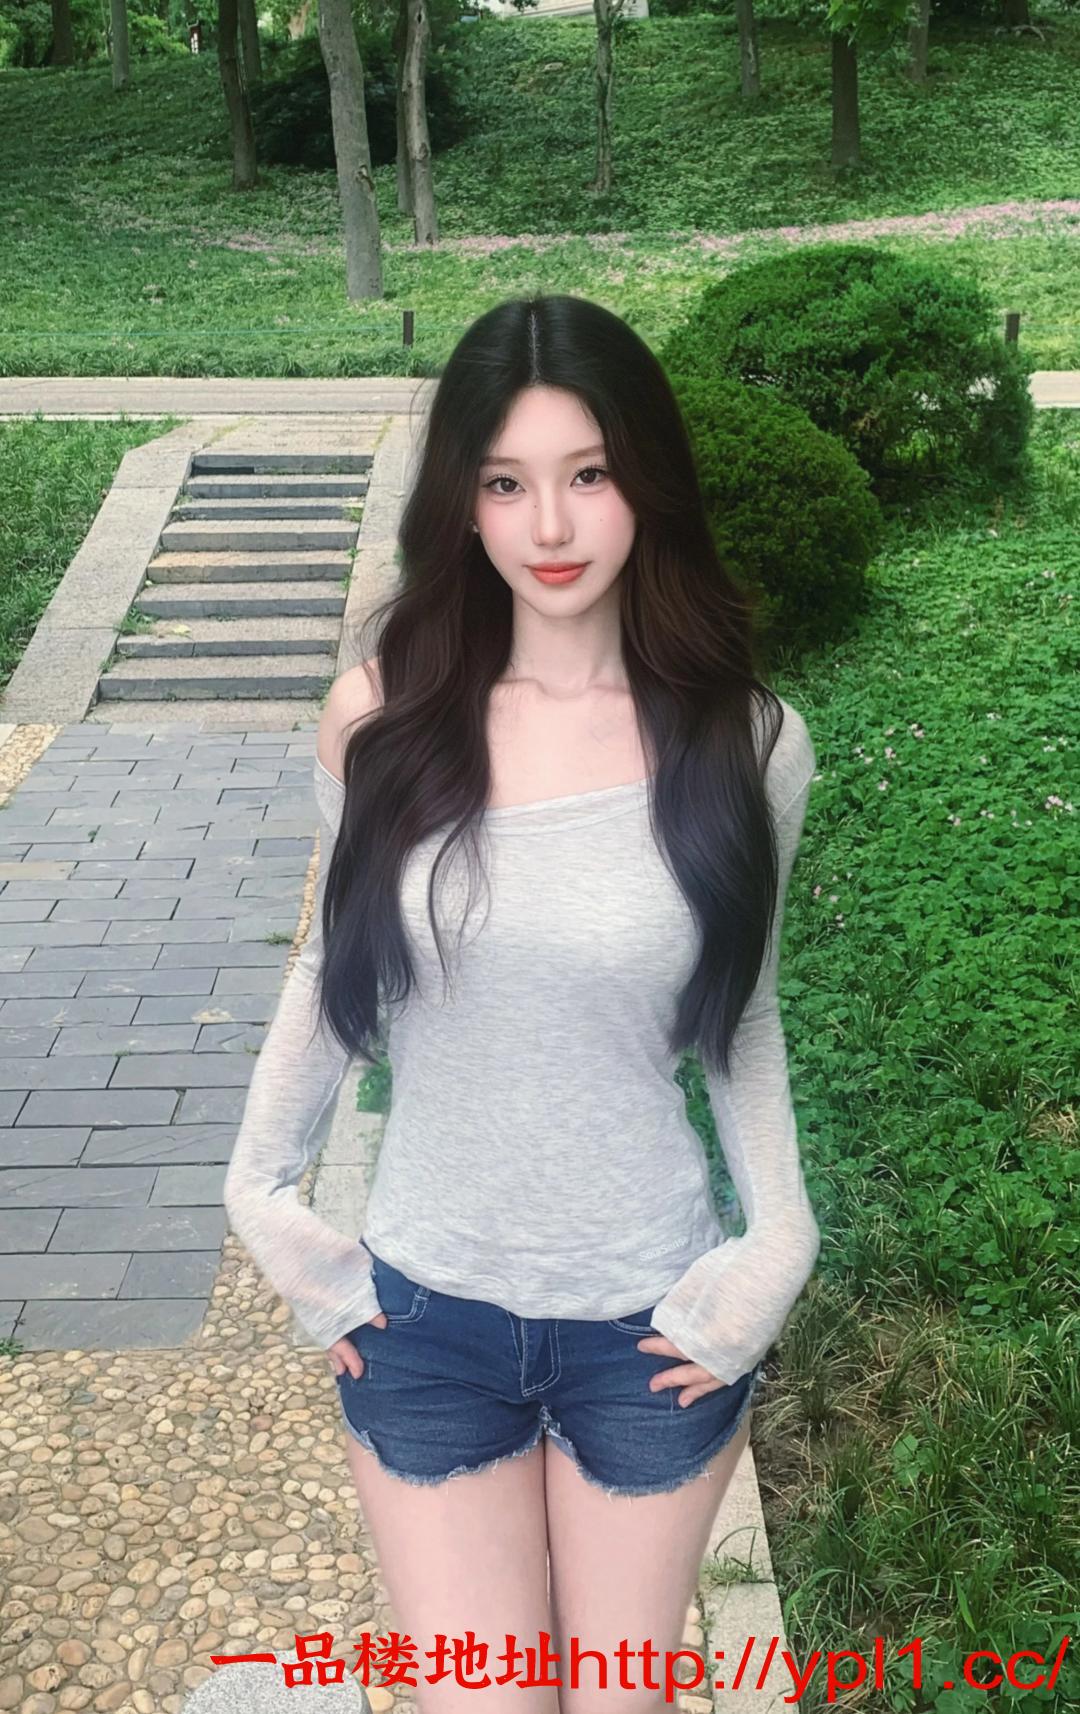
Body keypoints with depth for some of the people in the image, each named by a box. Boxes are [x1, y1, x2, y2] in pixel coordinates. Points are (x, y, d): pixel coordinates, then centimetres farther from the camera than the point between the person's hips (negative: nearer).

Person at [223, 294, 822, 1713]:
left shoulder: (745, 742, -11)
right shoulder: (381, 717, -10)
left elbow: (743, 1018, 2)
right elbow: (332, 970, 4)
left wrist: (777, 1245, -6)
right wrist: (263, 1192, 0)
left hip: (653, 1320, 0)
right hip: (422, 1314, 0)